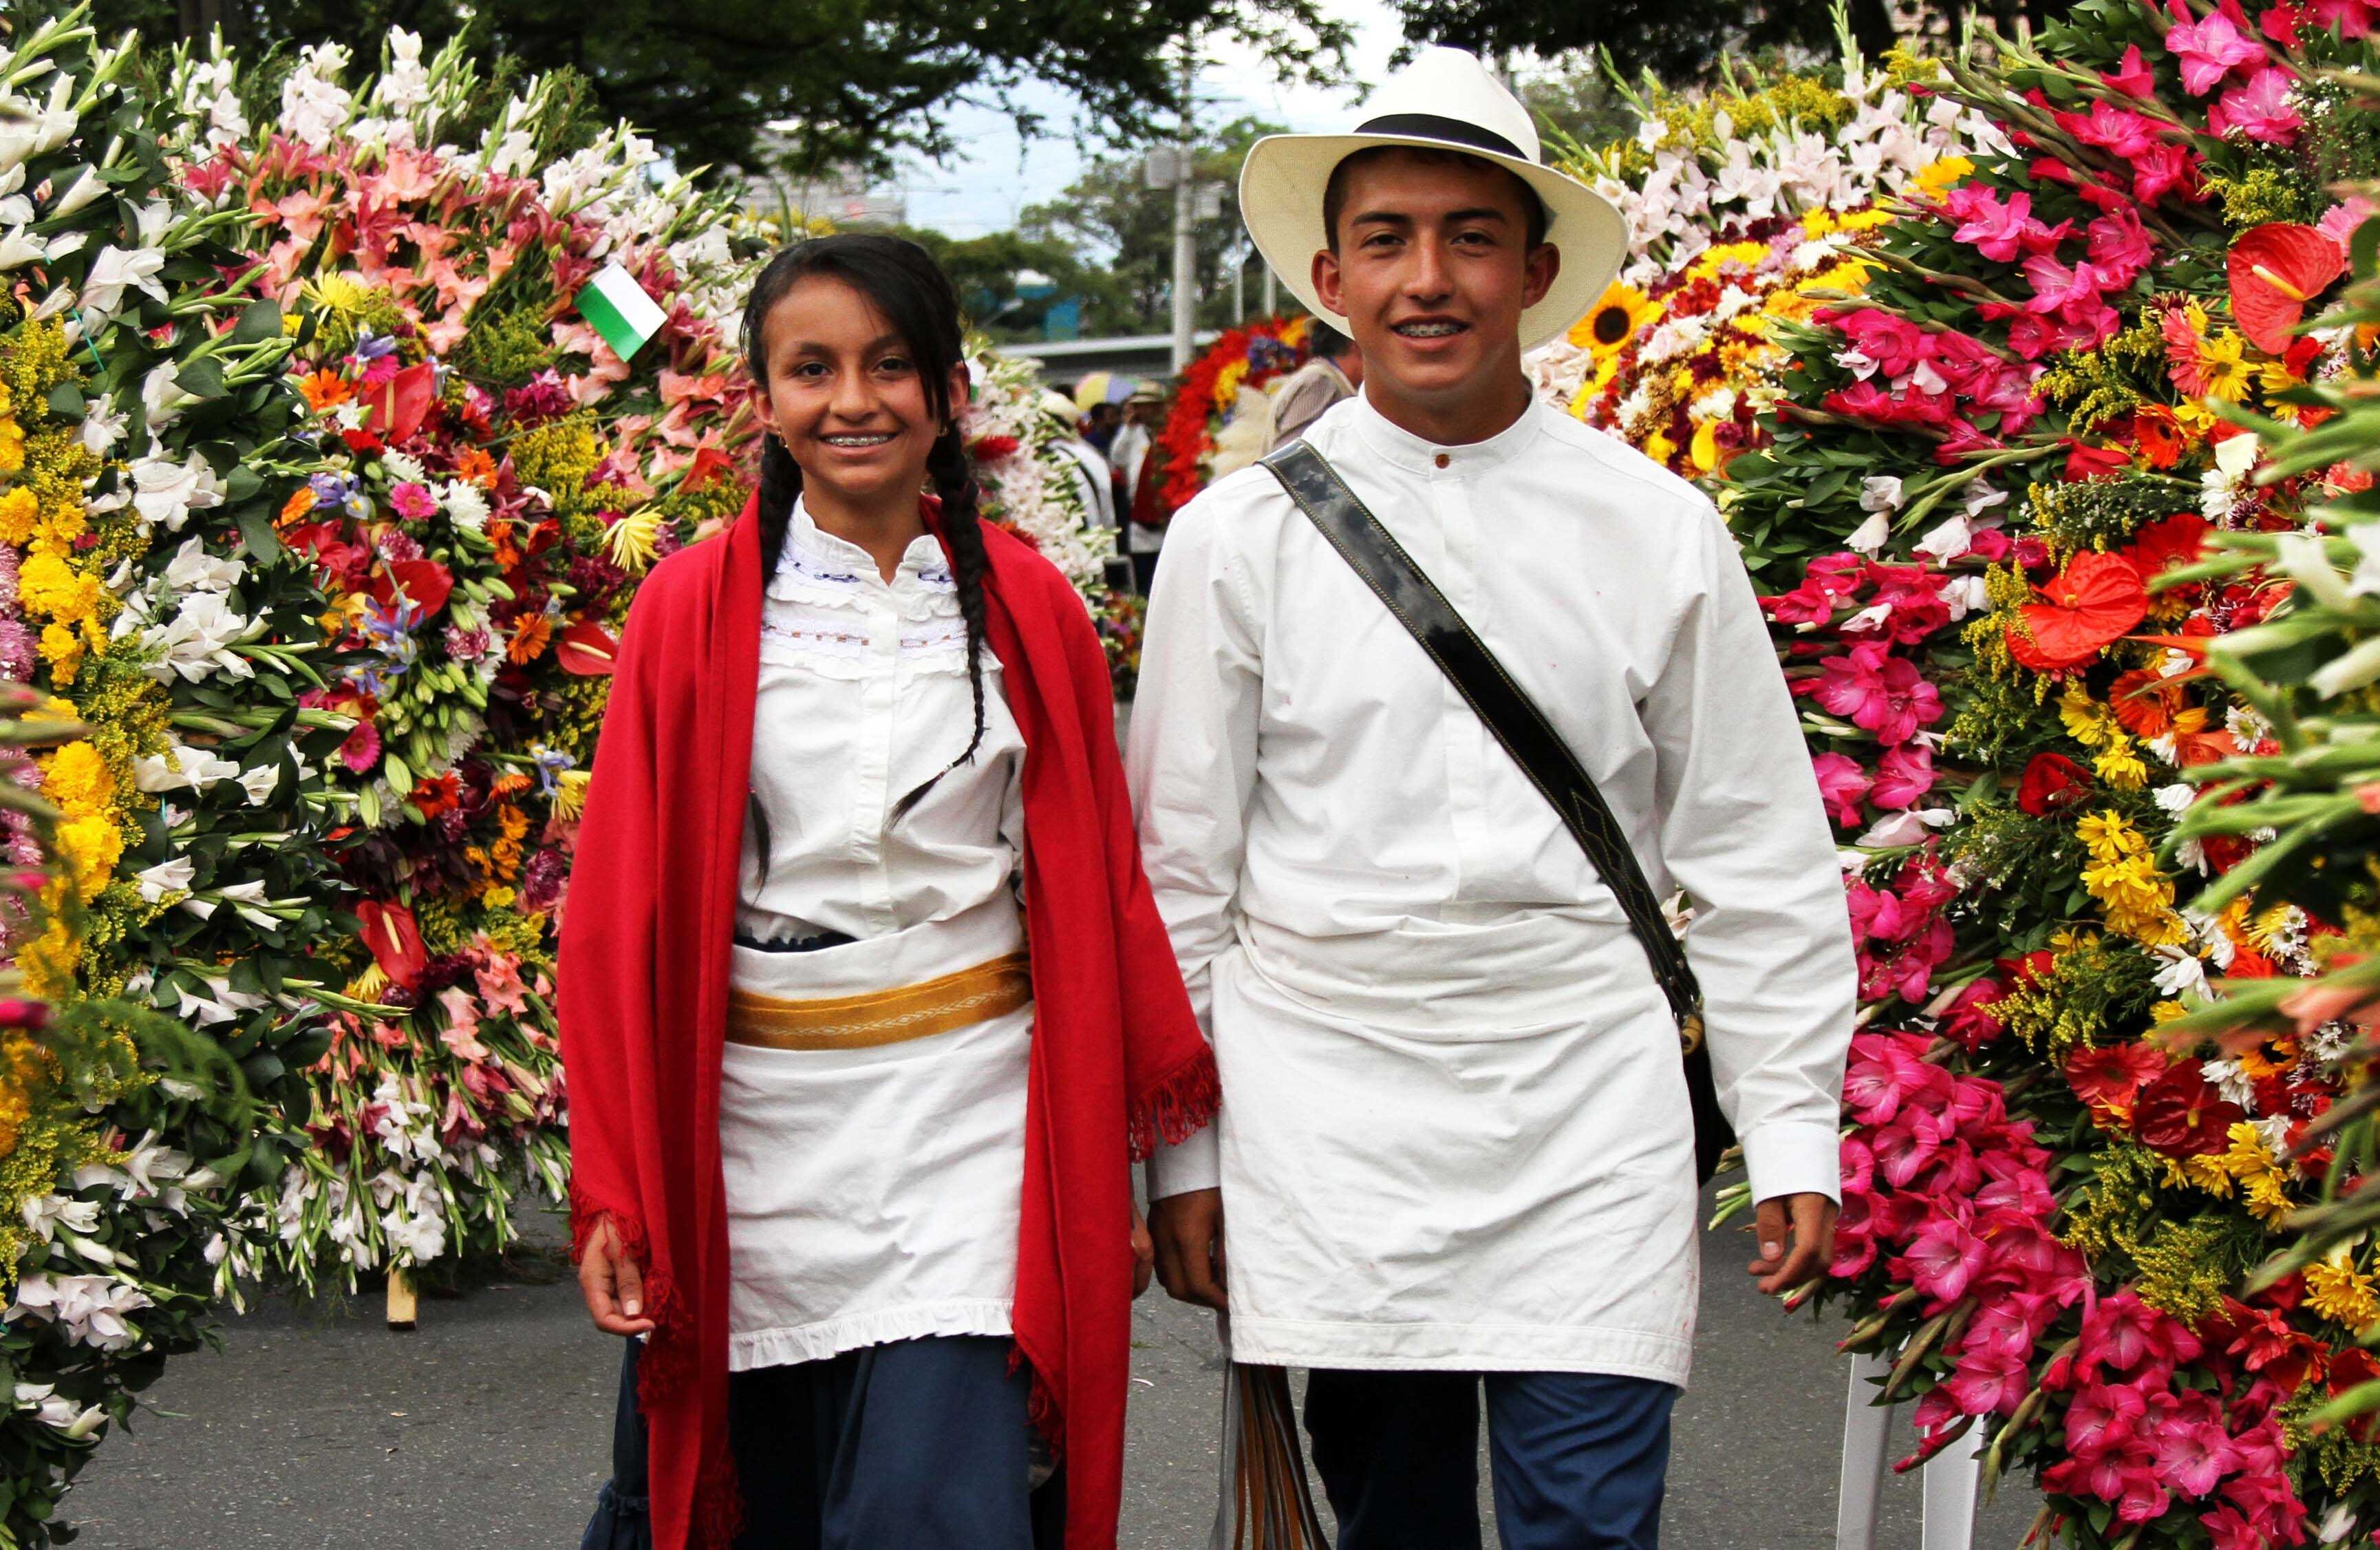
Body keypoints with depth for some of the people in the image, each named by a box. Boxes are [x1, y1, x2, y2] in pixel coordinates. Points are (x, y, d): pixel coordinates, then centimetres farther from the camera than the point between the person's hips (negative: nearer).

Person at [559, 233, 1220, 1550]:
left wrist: (1118, 1163, 8)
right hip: (757, 1125, 1)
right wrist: (613, 1192, 0)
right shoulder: (691, 611, 2)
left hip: (970, 1114, 0)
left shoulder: (1030, 611, 5)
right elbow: (621, 919, 3)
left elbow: (1100, 896, 9)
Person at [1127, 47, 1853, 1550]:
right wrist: (1181, 1154, 7)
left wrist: (1794, 1134, 5)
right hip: (1326, 1127, 0)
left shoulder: (1661, 532, 3)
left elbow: (1758, 862, 8)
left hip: (1591, 1126, 0)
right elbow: (1181, 866, 7)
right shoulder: (1241, 538, 2)